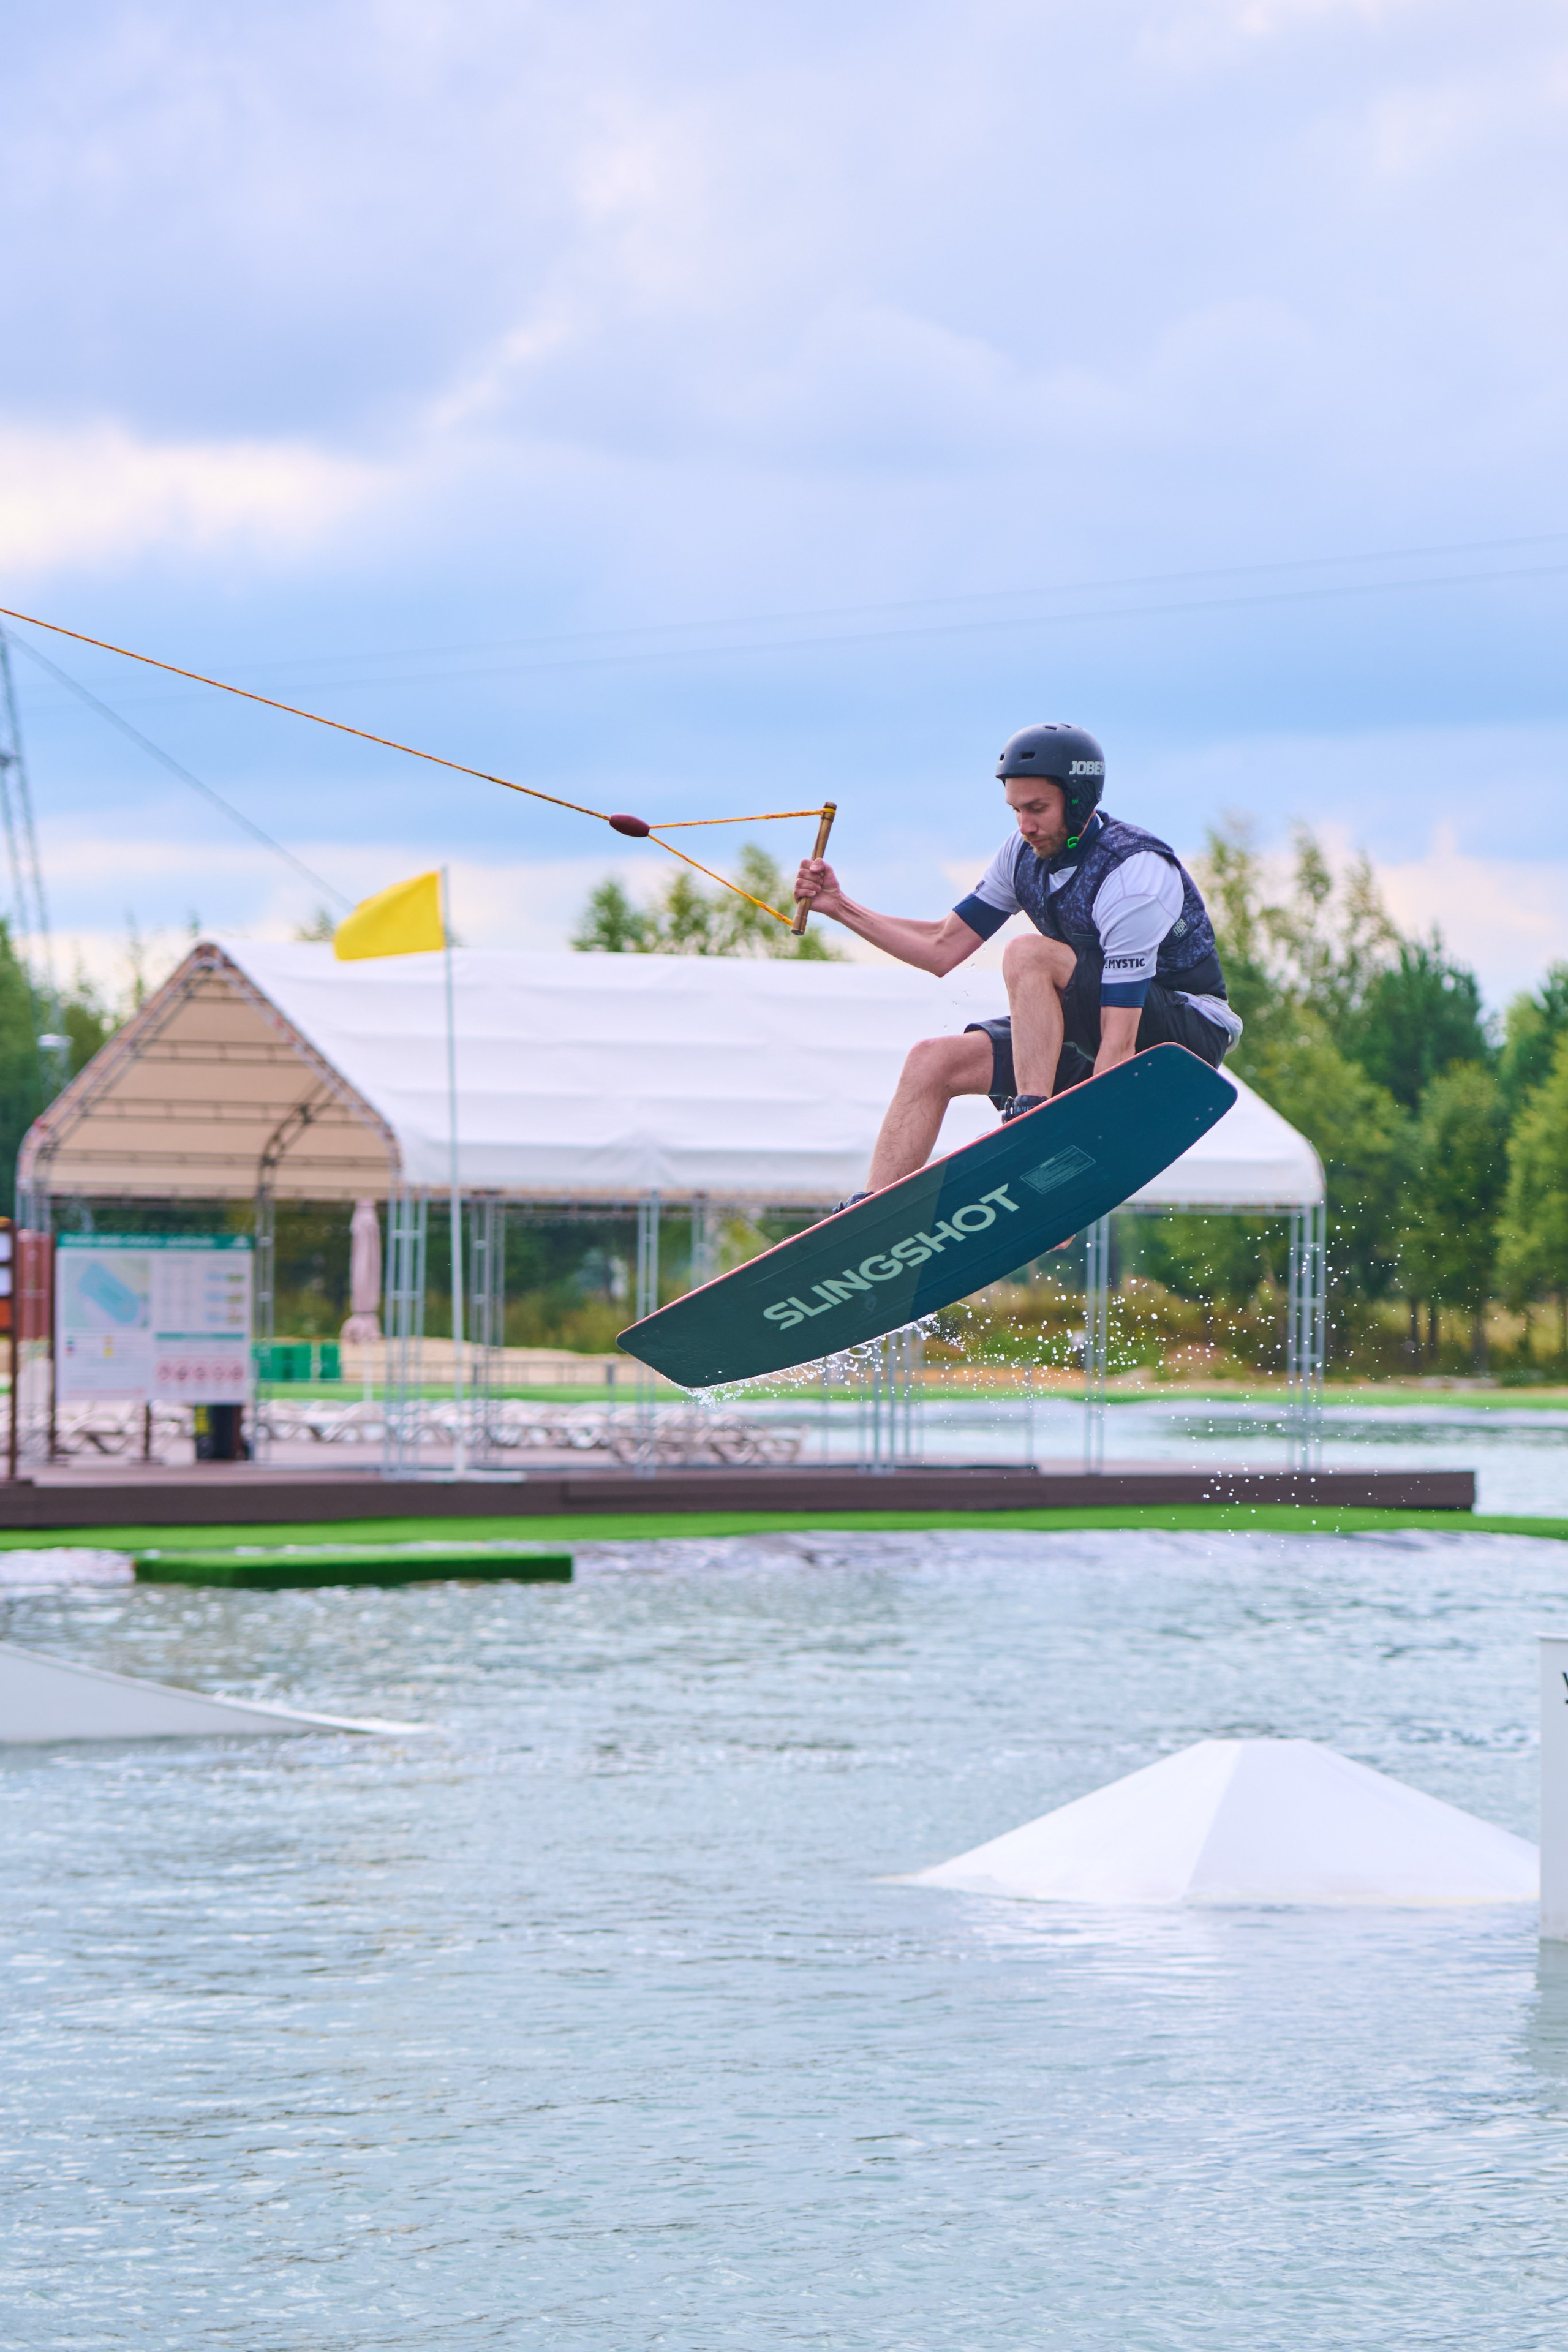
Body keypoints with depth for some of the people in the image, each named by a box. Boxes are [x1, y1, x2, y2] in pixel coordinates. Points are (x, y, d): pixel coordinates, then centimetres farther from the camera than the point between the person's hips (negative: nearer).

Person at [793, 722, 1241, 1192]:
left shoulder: (1132, 874, -25)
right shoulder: (1024, 855, 0)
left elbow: (1120, 1042, -31)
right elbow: (942, 949, 10)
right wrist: (840, 907, 1)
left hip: (1188, 1035, -8)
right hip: (1089, 1033, 8)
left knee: (1027, 954, -29)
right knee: (934, 1061, -6)